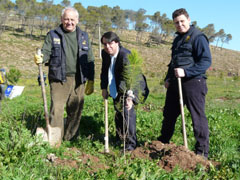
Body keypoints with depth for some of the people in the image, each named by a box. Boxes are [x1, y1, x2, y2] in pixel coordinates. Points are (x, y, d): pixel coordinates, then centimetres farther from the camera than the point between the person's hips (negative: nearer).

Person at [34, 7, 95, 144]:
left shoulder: (84, 36, 12)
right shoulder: (53, 35, 6)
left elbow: (90, 60, 12)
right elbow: (46, 52, -1)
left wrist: (91, 81, 8)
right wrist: (40, 58, -25)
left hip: (78, 80, 3)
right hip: (59, 80, -2)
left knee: (76, 111, 8)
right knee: (57, 109, -7)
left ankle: (69, 138, 23)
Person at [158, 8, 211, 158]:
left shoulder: (198, 37, -8)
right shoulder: (178, 39, 19)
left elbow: (206, 61, -16)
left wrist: (186, 72, -24)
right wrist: (168, 78, 17)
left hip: (193, 82, -8)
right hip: (176, 83, 9)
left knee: (198, 117, -2)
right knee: (169, 114, 17)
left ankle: (202, 152, 10)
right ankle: (163, 142, 35)